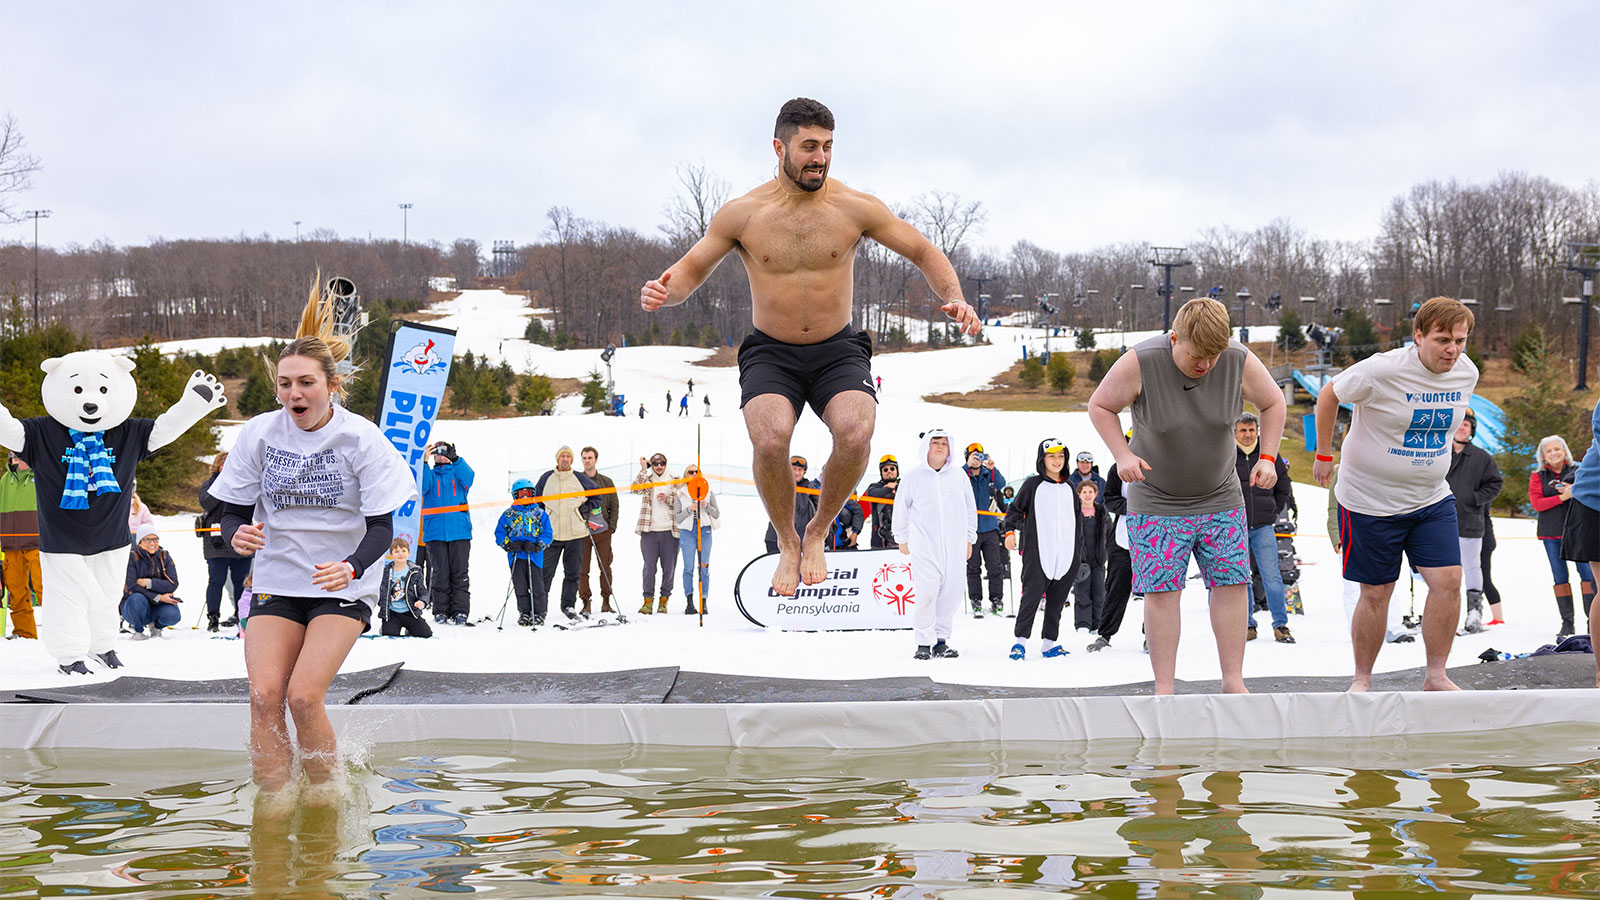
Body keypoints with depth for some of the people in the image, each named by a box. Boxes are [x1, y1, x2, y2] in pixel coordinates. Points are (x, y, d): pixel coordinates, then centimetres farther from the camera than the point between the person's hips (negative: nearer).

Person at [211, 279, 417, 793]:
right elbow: (233, 510, 5)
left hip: (342, 587, -3)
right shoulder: (260, 433, -2)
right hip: (275, 582, 3)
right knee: (264, 696, -14)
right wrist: (237, 535, -20)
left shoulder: (360, 438, -10)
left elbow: (382, 526, -10)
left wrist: (353, 567, -31)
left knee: (304, 696, -18)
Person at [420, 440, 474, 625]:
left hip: (459, 531, 0)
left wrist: (455, 459, -17)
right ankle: (441, 612, 2)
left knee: (460, 573, -3)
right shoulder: (429, 474, 14)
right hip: (435, 532, 0)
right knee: (440, 573, -2)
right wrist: (425, 462, -18)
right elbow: (422, 485, -6)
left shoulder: (457, 472, 13)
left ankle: (461, 612, -3)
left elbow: (468, 478, -8)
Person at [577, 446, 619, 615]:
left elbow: (615, 506, 11)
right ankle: (586, 602, 4)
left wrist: (612, 526, -1)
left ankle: (606, 601, 9)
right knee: (582, 569, -2)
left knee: (605, 567, 1)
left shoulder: (606, 481, 10)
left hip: (603, 531, 1)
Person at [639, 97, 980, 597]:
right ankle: (786, 542, -1)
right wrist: (664, 290, -19)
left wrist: (953, 299, -14)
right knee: (770, 439, -31)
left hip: (838, 352, 0)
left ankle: (818, 534, 1)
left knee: (856, 434, -30)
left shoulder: (855, 208, -5)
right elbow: (691, 269, 4)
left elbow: (923, 252, 4)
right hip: (770, 354, 0)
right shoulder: (743, 214, -5)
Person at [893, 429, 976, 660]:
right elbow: (901, 509, 12)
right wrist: (902, 539, 15)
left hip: (954, 546, 3)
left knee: (951, 593, 0)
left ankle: (941, 640, 11)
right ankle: (924, 643, -2)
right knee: (927, 593, -11)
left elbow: (970, 509, 17)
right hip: (924, 546, -3)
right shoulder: (914, 477, 3)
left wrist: (969, 539, 16)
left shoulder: (959, 476, 8)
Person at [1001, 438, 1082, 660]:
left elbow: (1078, 520, 22)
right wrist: (1010, 531, -13)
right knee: (1032, 595, -9)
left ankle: (1048, 643, 9)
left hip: (1066, 556, 4)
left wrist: (1079, 554, 20)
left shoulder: (1069, 487, 16)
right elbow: (1015, 509, 4)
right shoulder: (1033, 484, 3)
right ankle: (1020, 640, -2)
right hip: (1038, 554, -4)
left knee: (1057, 600, 4)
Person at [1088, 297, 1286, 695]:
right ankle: (1163, 689, 0)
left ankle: (1233, 681, 8)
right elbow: (1100, 406, -6)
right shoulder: (1140, 363, -20)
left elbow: (1273, 403, 5)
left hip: (1221, 498, 3)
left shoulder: (1240, 362, -13)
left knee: (1232, 584, -1)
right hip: (1156, 502, -2)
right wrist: (1123, 455, -18)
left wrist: (1267, 458, -6)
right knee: (1161, 591, -6)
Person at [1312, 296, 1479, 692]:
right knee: (1376, 594, 2)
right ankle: (1362, 679, 19)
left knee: (1448, 581, -8)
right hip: (1370, 501, -5)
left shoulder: (1467, 373, -3)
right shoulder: (1382, 371, -21)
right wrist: (1324, 455, 2)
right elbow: (1328, 396, -5)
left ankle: (1436, 675, 5)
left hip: (1432, 499, 5)